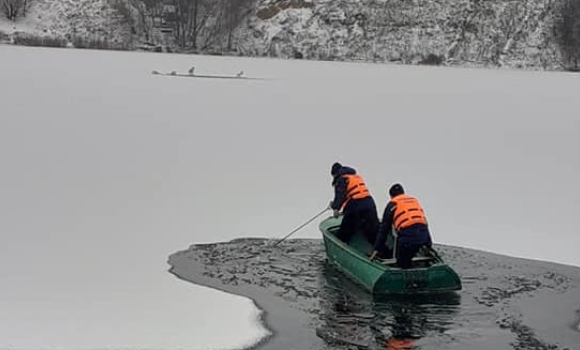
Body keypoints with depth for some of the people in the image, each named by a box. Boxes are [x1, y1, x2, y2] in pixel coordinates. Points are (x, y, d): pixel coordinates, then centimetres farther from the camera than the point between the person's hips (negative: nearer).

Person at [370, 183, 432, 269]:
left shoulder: (392, 204, 14)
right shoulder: (415, 201, 28)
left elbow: (384, 229, 13)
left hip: (407, 236, -5)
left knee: (402, 263, 5)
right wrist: (429, 243, 33)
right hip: (423, 236, 5)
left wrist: (377, 249, 16)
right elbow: (424, 223, 29)